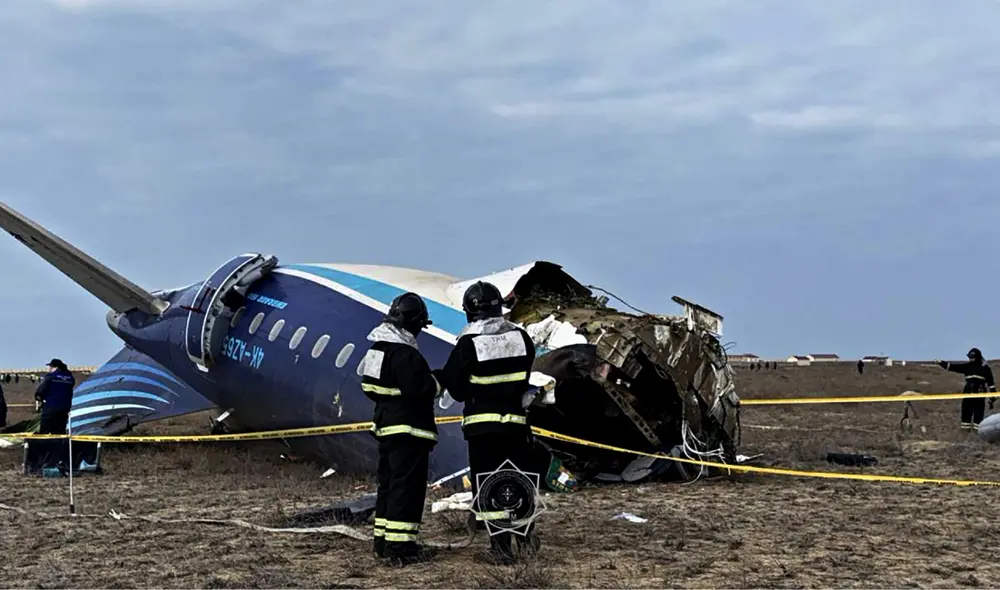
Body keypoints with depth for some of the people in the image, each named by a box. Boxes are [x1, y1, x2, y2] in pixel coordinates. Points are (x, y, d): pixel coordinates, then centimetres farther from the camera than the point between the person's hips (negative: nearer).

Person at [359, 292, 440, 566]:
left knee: (388, 482, 16)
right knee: (408, 485, -7)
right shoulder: (406, 354, -21)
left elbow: (370, 387, 17)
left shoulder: (377, 348, 10)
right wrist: (437, 379, -6)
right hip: (409, 430, -10)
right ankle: (400, 546, -8)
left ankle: (383, 539, 23)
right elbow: (423, 389, -23)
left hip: (386, 426, 10)